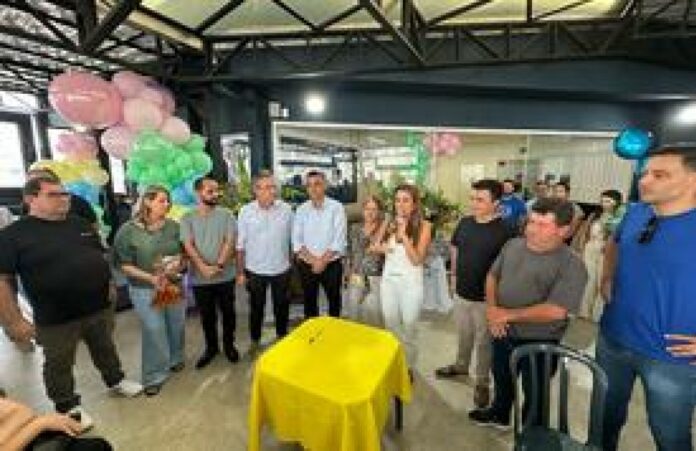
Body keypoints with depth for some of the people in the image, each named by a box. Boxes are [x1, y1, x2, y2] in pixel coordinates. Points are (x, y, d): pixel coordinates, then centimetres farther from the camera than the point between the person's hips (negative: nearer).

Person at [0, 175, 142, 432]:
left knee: (105, 349, 22)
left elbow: (101, 258, 14)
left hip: (99, 309, 4)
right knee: (59, 365, 15)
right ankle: (68, 407, 35)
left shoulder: (81, 225, 5)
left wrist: (109, 289, 11)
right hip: (55, 318, -4)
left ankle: (115, 381, 43)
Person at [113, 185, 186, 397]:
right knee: (154, 330, -1)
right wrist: (152, 278, -19)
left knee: (176, 325, 15)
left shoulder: (173, 226, -2)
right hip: (145, 289, -3)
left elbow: (182, 252, 9)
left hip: (174, 284, 4)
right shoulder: (128, 230, -9)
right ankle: (154, 376, 18)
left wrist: (178, 263, -13)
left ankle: (175, 359, 41)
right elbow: (126, 265, -7)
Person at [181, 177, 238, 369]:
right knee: (207, 315, 15)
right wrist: (203, 267, -20)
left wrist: (218, 265, -20)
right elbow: (188, 246, -8)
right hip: (199, 278, 1)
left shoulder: (226, 214, -3)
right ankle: (211, 347, 36)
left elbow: (229, 242, -9)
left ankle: (229, 344, 34)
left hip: (225, 276, 0)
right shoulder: (187, 218, 0)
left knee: (228, 312, 13)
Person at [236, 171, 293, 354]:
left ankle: (282, 336, 40)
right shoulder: (246, 211, -9)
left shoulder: (286, 209, -7)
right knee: (256, 307, 16)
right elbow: (240, 245, -5)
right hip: (255, 270, -1)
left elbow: (293, 238, 1)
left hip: (281, 269, 1)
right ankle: (255, 340, 38)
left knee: (282, 306, 17)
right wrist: (240, 272, -4)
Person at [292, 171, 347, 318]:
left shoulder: (336, 207, -7)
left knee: (334, 301, 15)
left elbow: (339, 241, -12)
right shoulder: (301, 210, 1)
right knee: (309, 302, 16)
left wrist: (323, 261, -13)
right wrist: (313, 260, -13)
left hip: (331, 264, -2)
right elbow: (297, 241, -3)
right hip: (307, 265, 2)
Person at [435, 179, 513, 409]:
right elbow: (454, 247, 14)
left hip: (485, 297, -5)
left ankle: (482, 382, 34)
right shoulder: (465, 223, -2)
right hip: (461, 292, 5)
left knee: (483, 341, 14)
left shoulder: (504, 231, -18)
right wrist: (454, 274, 11)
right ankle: (461, 366, 47)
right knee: (464, 335, 24)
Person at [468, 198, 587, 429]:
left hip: (539, 343, -5)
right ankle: (499, 414, 55)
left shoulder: (571, 265, -22)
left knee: (534, 394, 19)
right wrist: (491, 309, -10)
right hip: (503, 334, 6)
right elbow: (492, 276, 5)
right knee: (501, 378, 28)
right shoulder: (513, 245, -4)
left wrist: (508, 314, -21)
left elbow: (555, 311, -28)